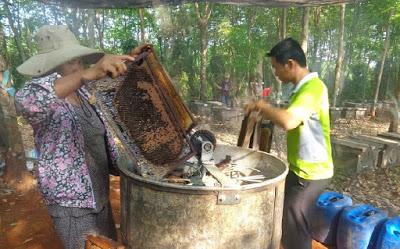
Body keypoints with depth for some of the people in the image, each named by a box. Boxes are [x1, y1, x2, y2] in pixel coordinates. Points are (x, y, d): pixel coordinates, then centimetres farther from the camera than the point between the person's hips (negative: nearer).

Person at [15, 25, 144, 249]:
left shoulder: (81, 92, 2)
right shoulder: (48, 101, -21)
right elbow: (27, 102, -46)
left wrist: (128, 58, 9)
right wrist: (88, 74, -56)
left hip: (98, 192, 8)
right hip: (71, 201, -8)